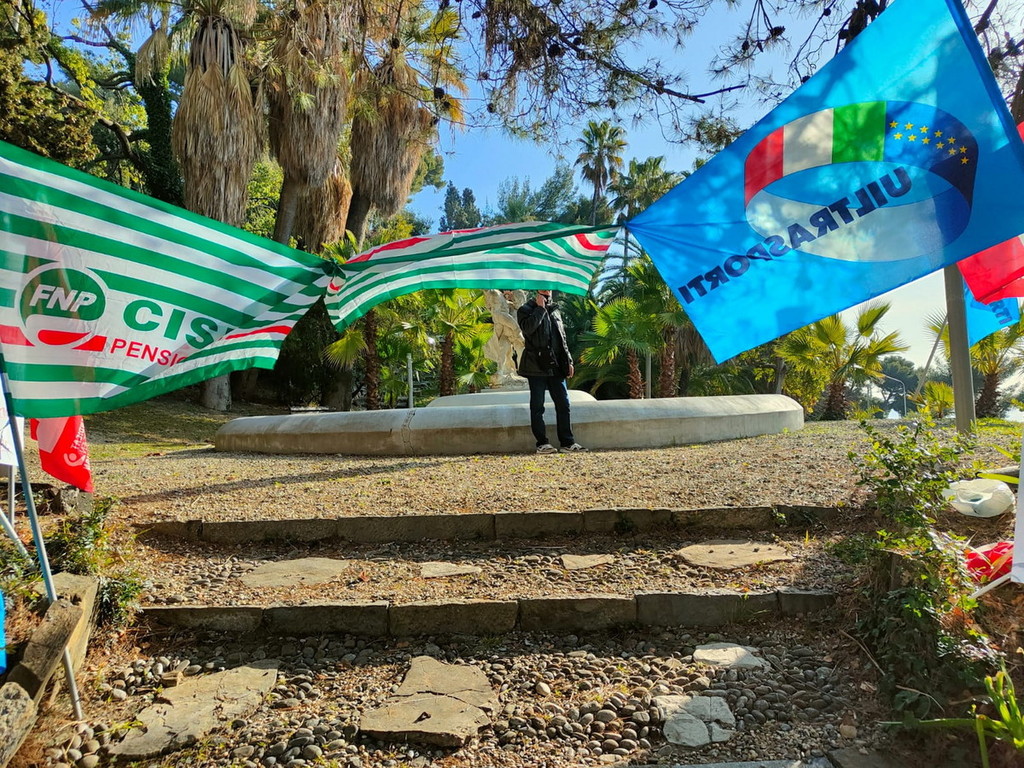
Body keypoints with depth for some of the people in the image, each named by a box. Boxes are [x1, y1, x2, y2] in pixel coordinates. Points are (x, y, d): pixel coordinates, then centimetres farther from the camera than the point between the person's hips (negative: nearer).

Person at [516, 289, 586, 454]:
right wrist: (540, 308, -11)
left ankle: (568, 442, 11)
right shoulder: (526, 310, 1)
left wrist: (568, 360, 14)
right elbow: (527, 328, -20)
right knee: (537, 406, 0)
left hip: (556, 366, 6)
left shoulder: (555, 310, 20)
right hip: (537, 366, -5)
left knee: (563, 403, 5)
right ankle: (542, 443, 7)